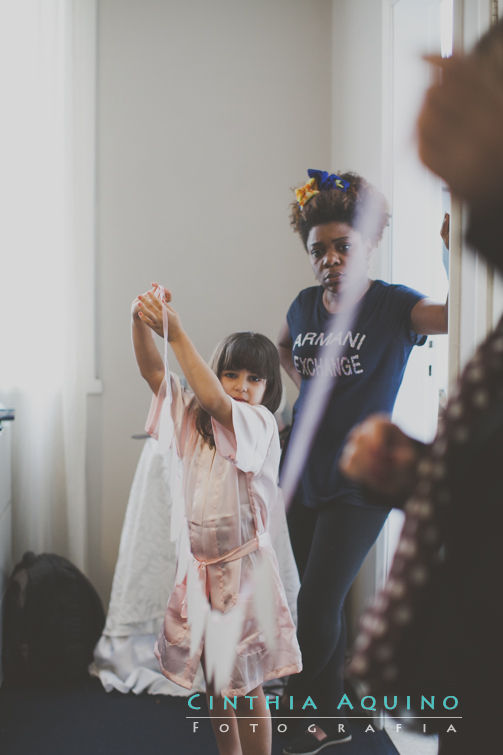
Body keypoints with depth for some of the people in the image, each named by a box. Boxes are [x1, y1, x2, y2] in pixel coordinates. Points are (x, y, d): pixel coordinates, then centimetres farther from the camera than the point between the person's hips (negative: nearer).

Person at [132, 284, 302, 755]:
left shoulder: (260, 423, -12)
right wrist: (141, 321, -24)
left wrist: (176, 333, -33)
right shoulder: (194, 419, 3)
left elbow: (215, 402, -31)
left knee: (245, 686, 6)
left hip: (241, 564, -5)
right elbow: (152, 372, -5)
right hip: (197, 561, 5)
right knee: (213, 680, 18)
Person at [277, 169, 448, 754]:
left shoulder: (392, 306, -12)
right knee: (320, 603, 16)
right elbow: (283, 346, 26)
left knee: (317, 607, -3)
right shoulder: (306, 305, 4)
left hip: (358, 486, -5)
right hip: (303, 476, 6)